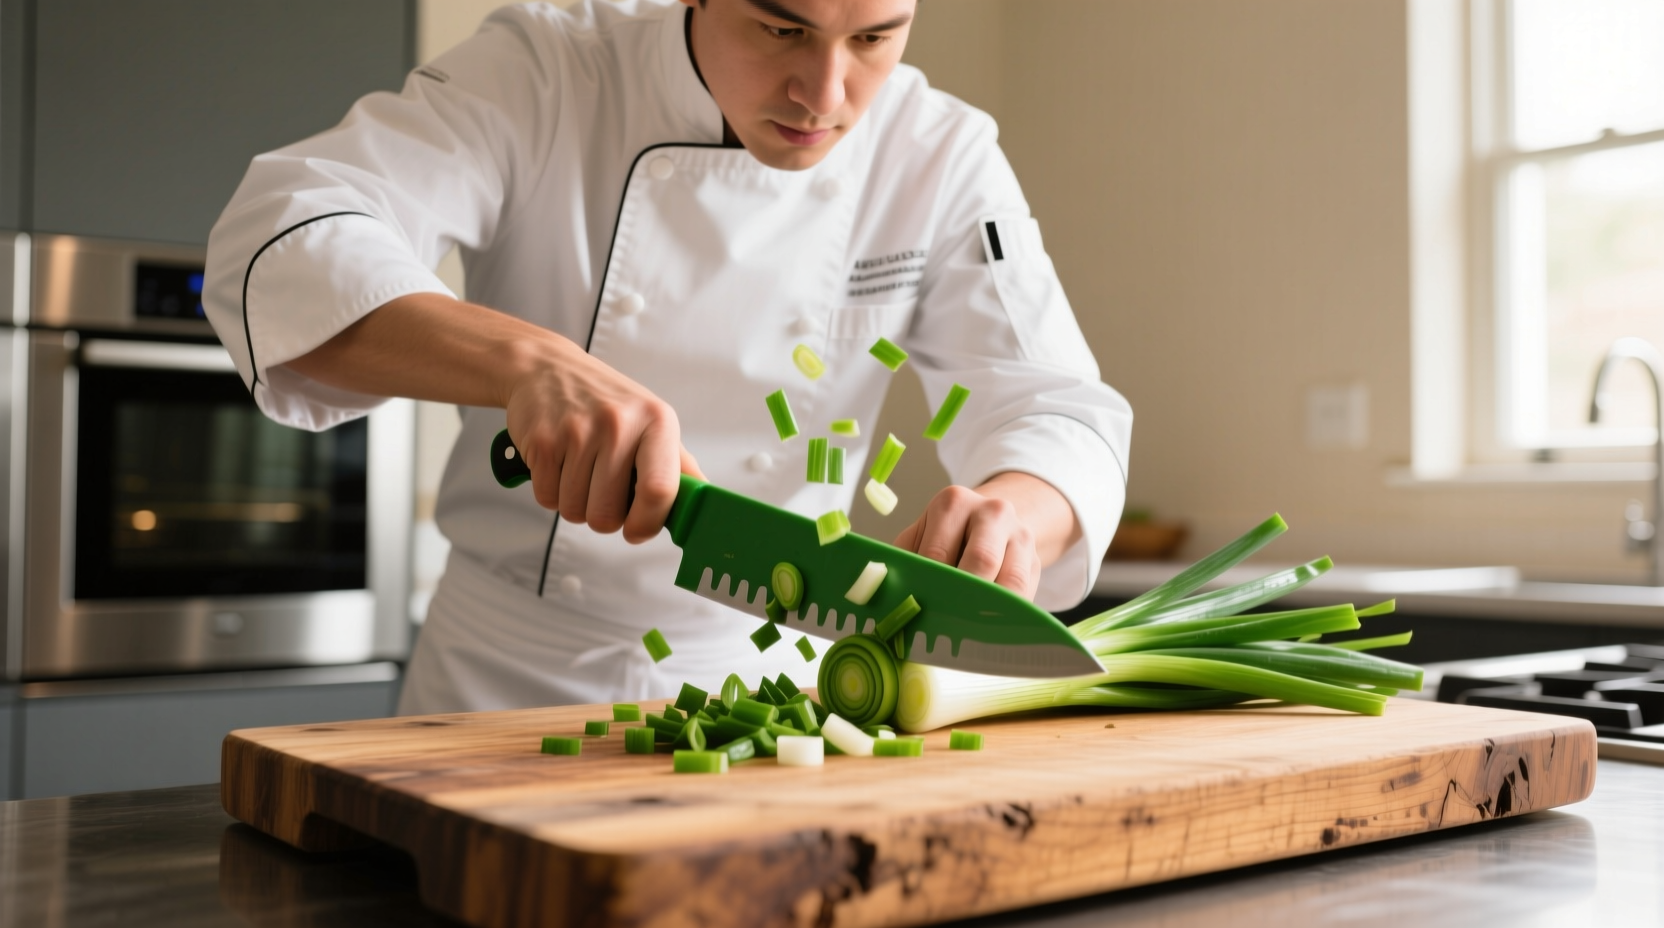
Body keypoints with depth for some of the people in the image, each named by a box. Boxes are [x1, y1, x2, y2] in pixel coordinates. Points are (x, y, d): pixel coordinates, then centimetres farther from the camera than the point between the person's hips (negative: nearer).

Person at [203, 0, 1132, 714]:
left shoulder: (943, 160, -6)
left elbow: (1058, 408, -10)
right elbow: (279, 242, -22)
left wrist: (1015, 515, -35)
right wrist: (522, 358, -40)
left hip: (759, 677, 2)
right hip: (503, 675, -2)